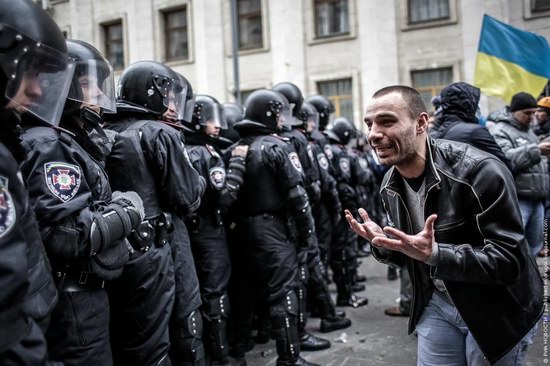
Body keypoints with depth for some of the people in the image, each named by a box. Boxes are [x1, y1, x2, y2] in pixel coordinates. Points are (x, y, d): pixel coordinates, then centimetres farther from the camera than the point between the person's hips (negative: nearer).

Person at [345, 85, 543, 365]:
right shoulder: (391, 184, -3)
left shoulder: (479, 171, -25)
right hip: (437, 305, 6)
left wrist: (434, 254, -37)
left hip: (495, 312, -5)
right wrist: (383, 244, -15)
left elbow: (510, 260, -26)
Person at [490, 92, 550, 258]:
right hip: (516, 200, -9)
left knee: (535, 245, 14)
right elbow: (504, 158, -24)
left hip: (536, 200, 9)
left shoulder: (529, 131, 22)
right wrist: (536, 150, -25)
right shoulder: (500, 131, -6)